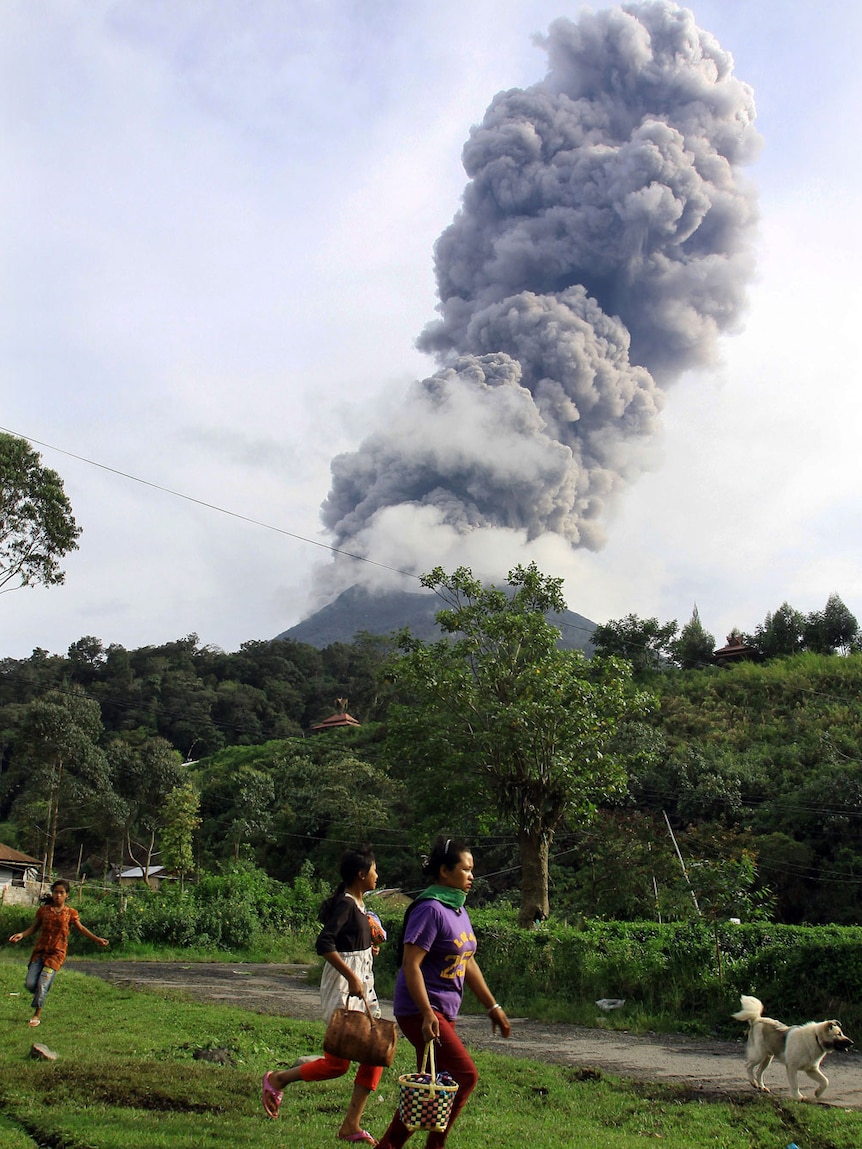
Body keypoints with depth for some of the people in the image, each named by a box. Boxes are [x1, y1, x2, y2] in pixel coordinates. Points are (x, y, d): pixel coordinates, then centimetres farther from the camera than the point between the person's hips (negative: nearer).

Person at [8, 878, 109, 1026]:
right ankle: (41, 994, 29)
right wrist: (22, 934, -5)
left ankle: (37, 1015, 5)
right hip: (40, 950, 3)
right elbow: (35, 927, 12)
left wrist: (96, 939, 0)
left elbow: (81, 928, 8)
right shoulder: (44, 909, 5)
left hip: (57, 953, -2)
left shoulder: (70, 913, 1)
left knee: (43, 983, -10)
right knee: (30, 983, -5)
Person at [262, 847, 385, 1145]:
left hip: (362, 981, 9)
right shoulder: (345, 904, -17)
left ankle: (351, 1125, 12)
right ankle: (277, 1079, 15)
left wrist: (368, 946, 5)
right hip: (343, 985, -9)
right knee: (338, 1062, -4)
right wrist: (352, 978, -27)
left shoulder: (359, 903, 11)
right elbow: (324, 944, -27)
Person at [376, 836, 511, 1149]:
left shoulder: (458, 909, 12)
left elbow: (468, 964, 20)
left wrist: (493, 1006, 19)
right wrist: (427, 1015, -27)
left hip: (444, 1013, 9)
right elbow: (411, 964, -21)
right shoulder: (430, 909, -16)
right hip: (421, 1010, -9)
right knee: (465, 1076, -11)